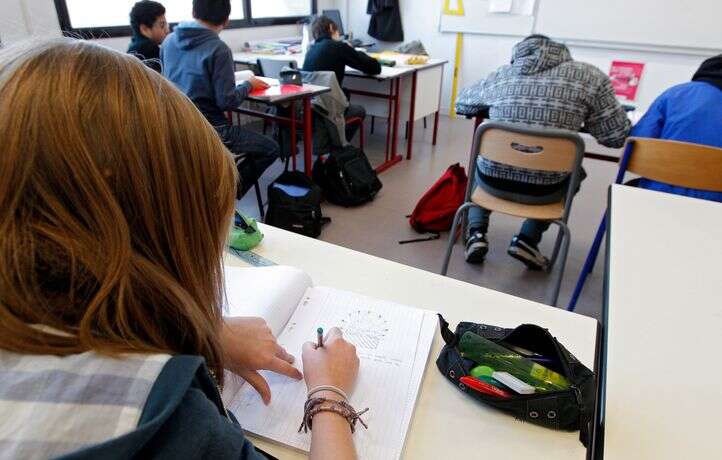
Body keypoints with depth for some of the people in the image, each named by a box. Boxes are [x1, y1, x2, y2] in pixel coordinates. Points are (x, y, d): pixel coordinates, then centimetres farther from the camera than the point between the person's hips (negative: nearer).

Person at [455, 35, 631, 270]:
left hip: (493, 180, 2)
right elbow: (616, 136, 2)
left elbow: (462, 103, 21)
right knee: (574, 173, 33)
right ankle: (527, 239, 18)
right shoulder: (590, 76, -1)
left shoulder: (501, 75, 5)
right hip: (543, 190, -1)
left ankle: (476, 234, 19)